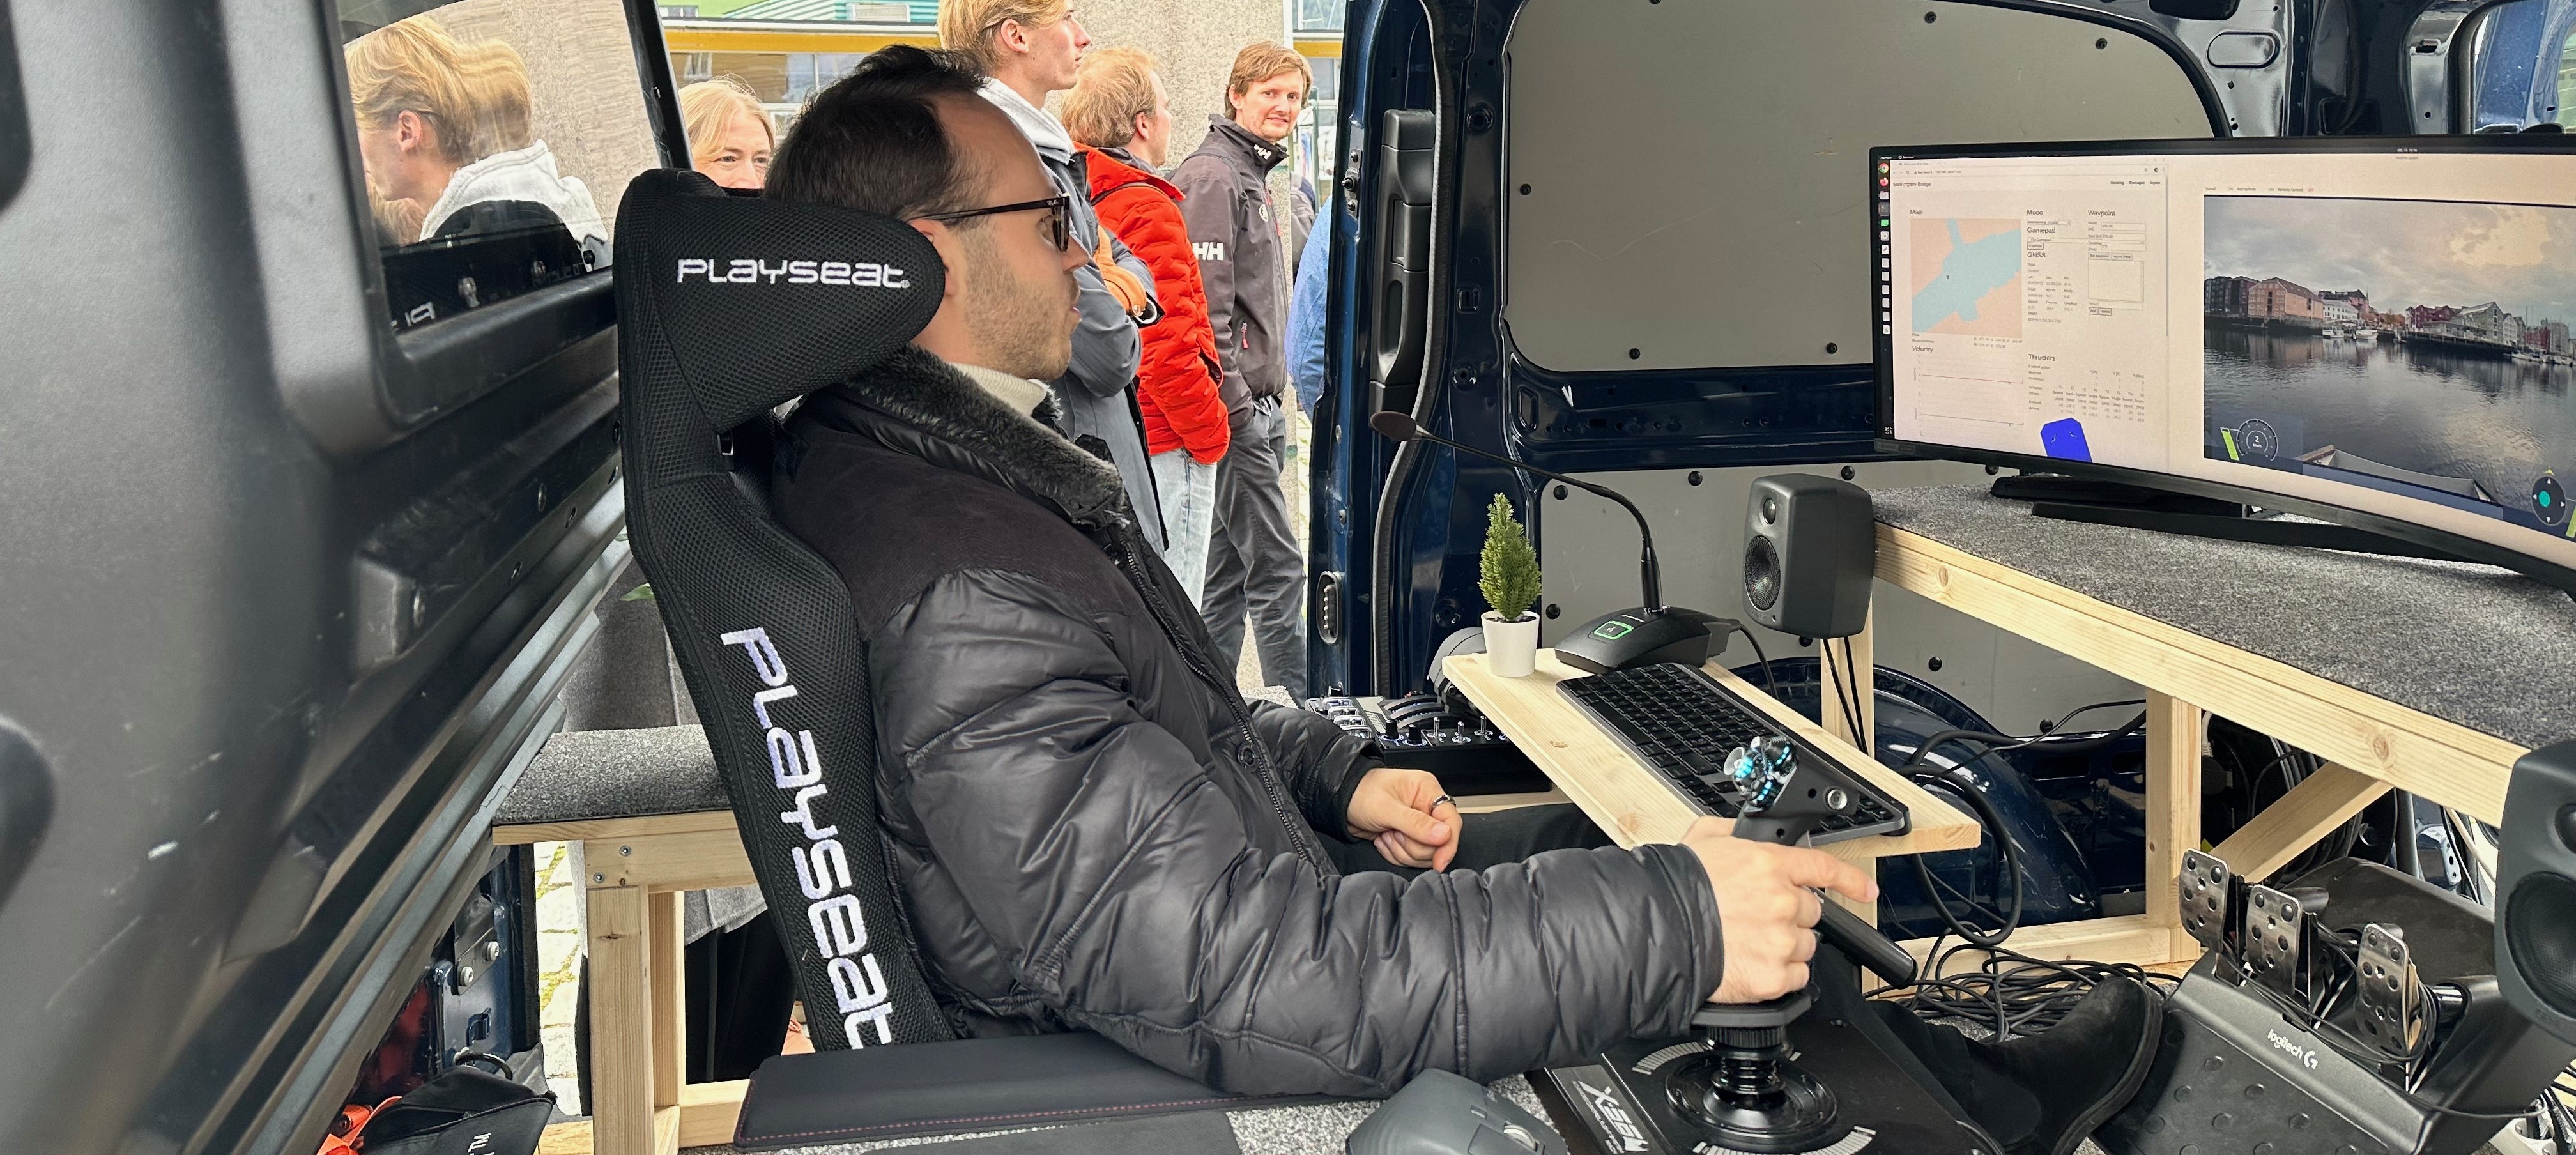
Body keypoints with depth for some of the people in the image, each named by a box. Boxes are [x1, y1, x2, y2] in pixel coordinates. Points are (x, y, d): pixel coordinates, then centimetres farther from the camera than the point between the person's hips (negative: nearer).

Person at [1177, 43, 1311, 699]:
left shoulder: (1253, 176, 21)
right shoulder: (1212, 176, -10)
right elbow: (1205, 306, -18)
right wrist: (1236, 405, -20)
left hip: (1255, 406, 10)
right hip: (1235, 406, -10)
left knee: (1227, 571, 13)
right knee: (1277, 571, -8)